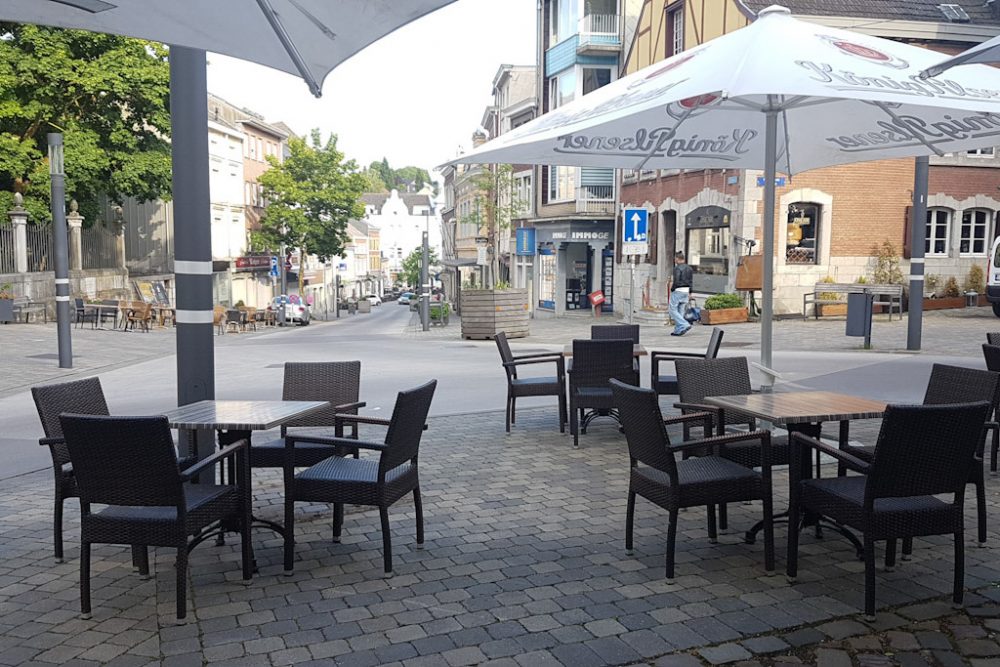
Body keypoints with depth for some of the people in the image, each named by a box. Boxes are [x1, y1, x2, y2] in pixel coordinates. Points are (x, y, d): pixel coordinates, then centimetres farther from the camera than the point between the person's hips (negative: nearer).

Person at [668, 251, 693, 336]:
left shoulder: (677, 268, -13)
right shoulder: (689, 268, 12)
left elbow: (676, 281, -20)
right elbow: (691, 282, 14)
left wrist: (672, 290, -7)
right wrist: (690, 292, 18)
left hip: (677, 291, -8)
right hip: (686, 291, 8)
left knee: (673, 310, -2)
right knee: (681, 311, 10)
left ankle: (684, 325, -16)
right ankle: (678, 330, 10)